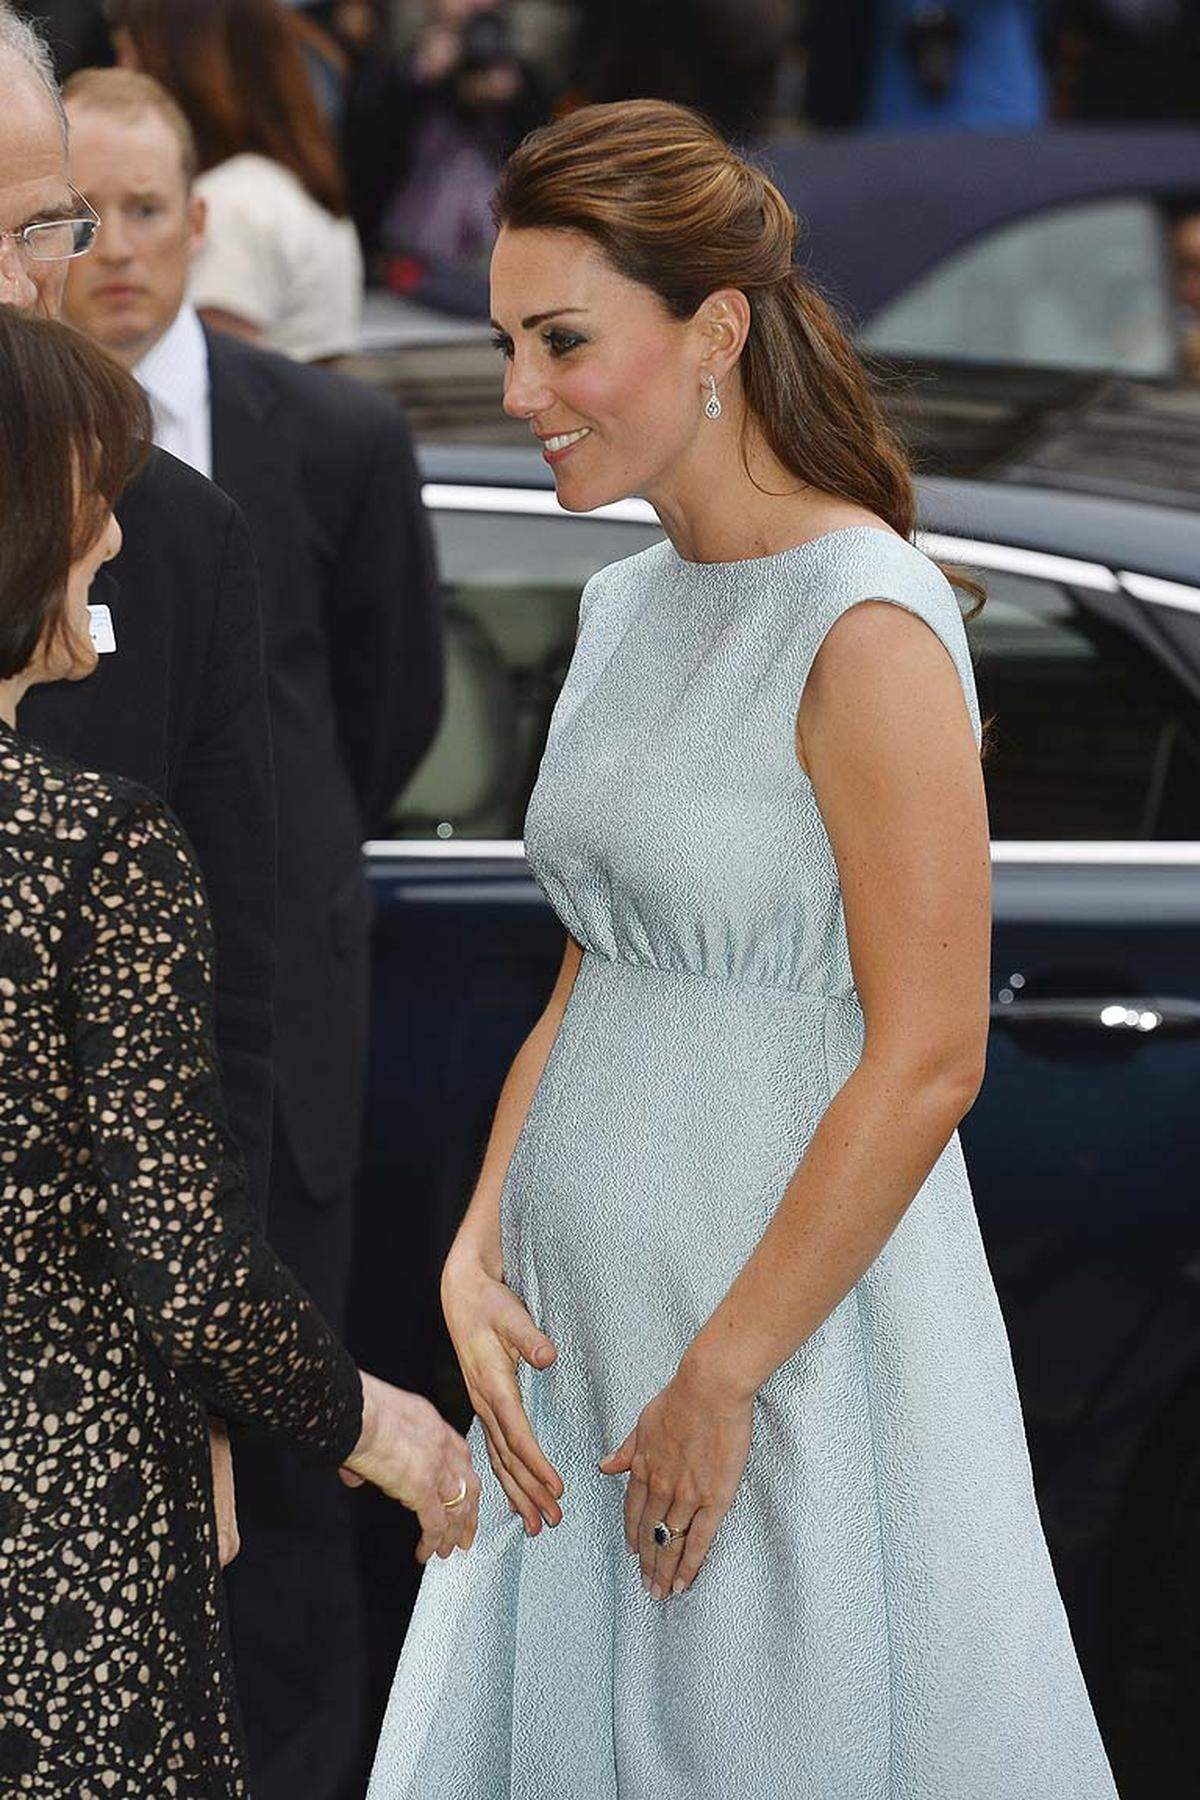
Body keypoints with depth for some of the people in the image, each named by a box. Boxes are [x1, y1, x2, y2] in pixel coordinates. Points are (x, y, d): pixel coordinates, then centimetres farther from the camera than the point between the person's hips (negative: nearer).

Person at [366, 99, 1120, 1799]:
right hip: (582, 1307, 8)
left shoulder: (864, 628, -17)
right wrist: (477, 1256, -1)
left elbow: (928, 1061, -19)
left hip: (794, 1318, -8)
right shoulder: (628, 604, 8)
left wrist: (721, 1378, -16)